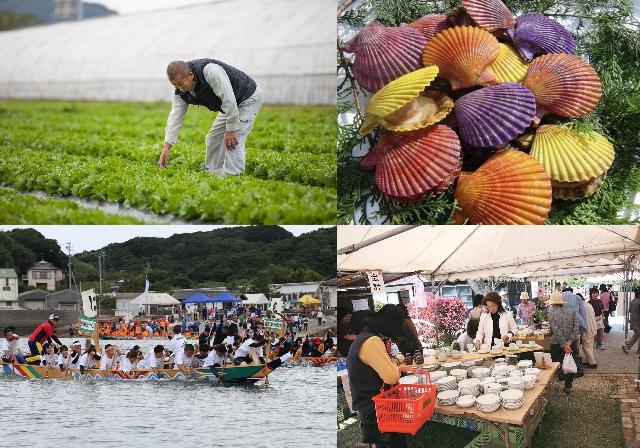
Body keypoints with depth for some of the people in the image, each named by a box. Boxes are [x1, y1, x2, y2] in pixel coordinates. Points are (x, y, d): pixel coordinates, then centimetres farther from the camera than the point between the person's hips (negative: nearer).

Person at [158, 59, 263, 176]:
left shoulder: (210, 71, -37)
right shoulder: (181, 92, -11)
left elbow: (229, 99, -35)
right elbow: (175, 117, -12)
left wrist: (231, 130, -30)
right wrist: (166, 147, -20)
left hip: (248, 97, -8)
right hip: (229, 105, 9)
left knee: (233, 141, -20)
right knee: (213, 139, 8)